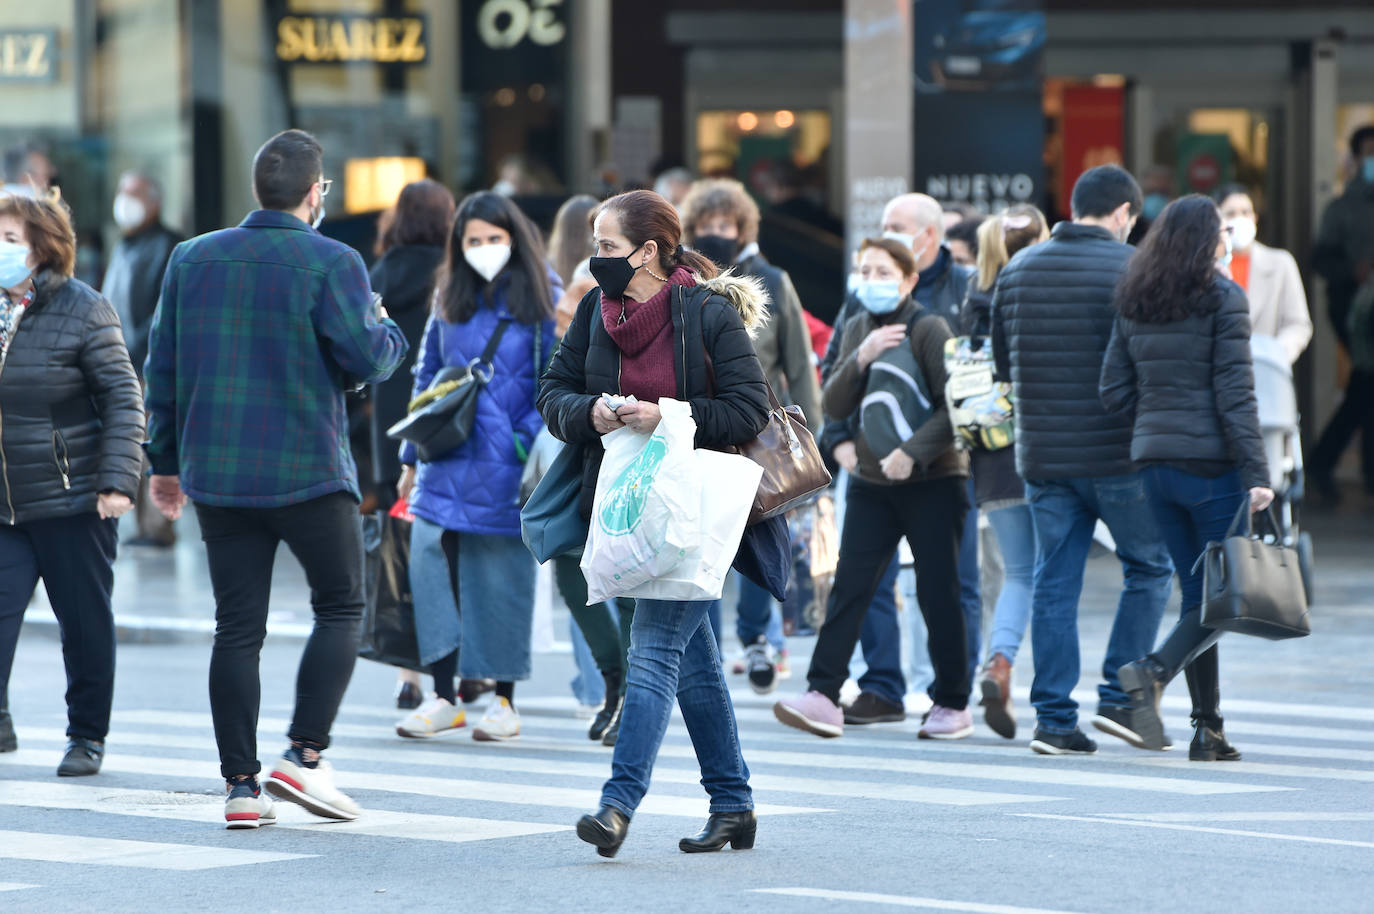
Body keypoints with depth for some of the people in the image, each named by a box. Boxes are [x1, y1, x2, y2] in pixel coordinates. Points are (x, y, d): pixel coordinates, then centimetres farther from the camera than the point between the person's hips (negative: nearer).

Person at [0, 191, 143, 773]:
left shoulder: (83, 310, -7)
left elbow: (123, 399, -7)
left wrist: (117, 481, -15)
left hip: (73, 503, -4)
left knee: (85, 623, 5)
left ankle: (87, 735, 17)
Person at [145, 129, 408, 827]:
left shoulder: (192, 259, 7)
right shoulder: (331, 264, -8)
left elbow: (162, 365, 9)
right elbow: (366, 358, -11)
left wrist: (165, 459, 18)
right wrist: (390, 332, 12)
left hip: (217, 473, 4)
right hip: (309, 472, -4)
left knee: (237, 627, 6)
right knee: (339, 607, 10)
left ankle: (240, 784, 3)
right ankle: (305, 755, -2)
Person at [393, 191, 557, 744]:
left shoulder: (540, 300, -1)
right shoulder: (449, 300, 13)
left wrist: (535, 441, -13)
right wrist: (412, 457, 16)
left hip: (505, 466, -4)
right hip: (447, 462, 4)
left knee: (502, 576, 1)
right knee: (431, 563, -7)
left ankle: (504, 700, 12)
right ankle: (443, 696, 1)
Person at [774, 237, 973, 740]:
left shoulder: (929, 329, -9)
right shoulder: (857, 329, 9)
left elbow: (955, 407, -14)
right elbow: (835, 406, 1)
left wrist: (913, 452, -23)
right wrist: (861, 358, -14)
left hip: (933, 480, -5)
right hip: (871, 482, 5)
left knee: (937, 594, 0)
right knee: (849, 586, -5)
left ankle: (953, 703, 11)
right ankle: (823, 696, -11)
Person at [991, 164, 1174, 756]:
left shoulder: (1018, 268, 7)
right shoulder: (1130, 268, -10)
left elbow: (1001, 362, 13)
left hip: (1041, 456, 5)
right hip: (1118, 454, -5)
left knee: (1054, 583, 7)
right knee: (1149, 567, 12)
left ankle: (1054, 717, 5)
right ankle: (1119, 698, 6)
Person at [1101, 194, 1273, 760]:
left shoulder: (1133, 302, 9)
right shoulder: (1222, 300, -9)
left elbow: (1114, 390, 8)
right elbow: (1235, 395, -13)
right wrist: (1256, 475, -14)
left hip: (1154, 460, 6)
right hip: (1211, 461, -6)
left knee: (1198, 593, 11)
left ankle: (1209, 729, 5)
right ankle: (1155, 671, -20)